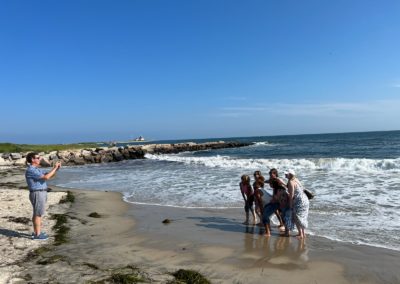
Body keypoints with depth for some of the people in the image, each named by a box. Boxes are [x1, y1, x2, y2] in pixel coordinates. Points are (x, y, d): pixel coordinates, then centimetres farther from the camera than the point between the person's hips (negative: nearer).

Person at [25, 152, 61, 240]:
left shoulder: (36, 169, 13)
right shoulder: (31, 170, -19)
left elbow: (50, 175, 13)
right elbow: (46, 177, -24)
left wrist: (56, 168, -3)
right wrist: (54, 168, -16)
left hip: (40, 194, 10)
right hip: (37, 194, -10)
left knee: (36, 214, 16)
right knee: (38, 214, -2)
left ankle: (36, 232, 25)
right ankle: (37, 235, 6)